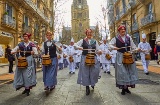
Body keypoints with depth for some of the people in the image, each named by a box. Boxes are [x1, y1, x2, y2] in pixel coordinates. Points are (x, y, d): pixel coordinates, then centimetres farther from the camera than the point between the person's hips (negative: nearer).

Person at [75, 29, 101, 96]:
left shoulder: (95, 41, 9)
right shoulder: (83, 40, 5)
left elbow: (97, 50, 9)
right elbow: (75, 45, 8)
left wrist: (99, 52, -14)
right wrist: (79, 47, -12)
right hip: (85, 58, -1)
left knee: (94, 71, -4)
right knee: (85, 72, 0)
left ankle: (93, 83, 27)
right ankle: (87, 87, 13)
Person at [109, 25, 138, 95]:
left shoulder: (129, 38, 7)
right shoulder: (116, 38, -1)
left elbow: (133, 46, 9)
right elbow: (110, 44, 2)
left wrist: (137, 49, -8)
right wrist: (114, 47, -16)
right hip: (120, 56, -4)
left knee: (130, 71, 7)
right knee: (122, 72, -3)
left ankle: (127, 87, 21)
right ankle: (123, 88, 10)